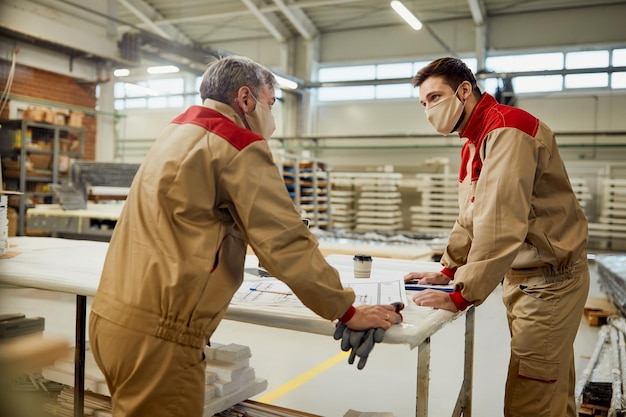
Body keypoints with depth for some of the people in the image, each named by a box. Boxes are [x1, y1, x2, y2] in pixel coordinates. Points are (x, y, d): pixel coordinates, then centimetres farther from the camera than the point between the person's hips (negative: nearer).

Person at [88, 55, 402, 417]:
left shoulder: (177, 133, 18)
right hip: (156, 333, -9)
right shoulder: (239, 144, -11)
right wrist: (348, 311, -4)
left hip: (114, 316, 9)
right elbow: (284, 240, -14)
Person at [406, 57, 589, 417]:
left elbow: (500, 225, -29)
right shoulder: (473, 144, 13)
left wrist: (462, 296, -25)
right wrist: (447, 271, 11)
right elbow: (471, 218, 19)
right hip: (522, 278, 9)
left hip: (550, 280, -9)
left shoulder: (506, 128, -20)